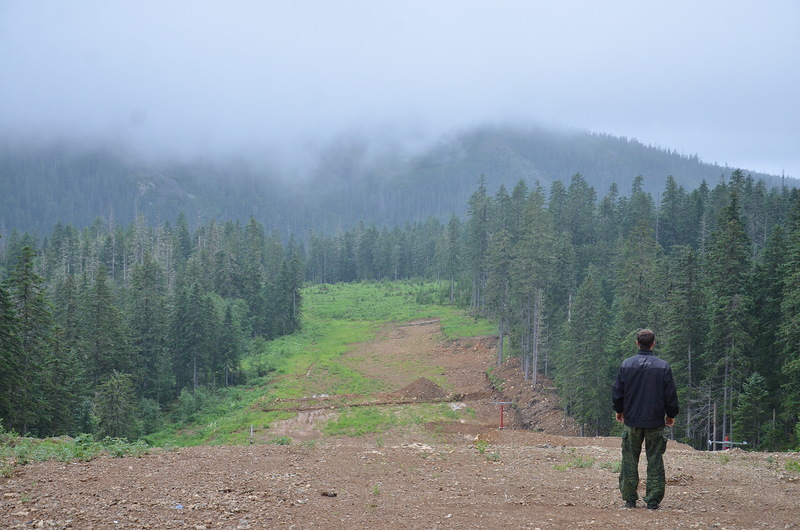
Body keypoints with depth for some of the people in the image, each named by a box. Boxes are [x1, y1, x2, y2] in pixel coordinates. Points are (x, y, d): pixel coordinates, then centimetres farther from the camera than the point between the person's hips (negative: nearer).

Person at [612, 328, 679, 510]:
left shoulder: (626, 365, -2)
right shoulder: (663, 367, -4)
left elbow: (617, 392, 4)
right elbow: (671, 395, 0)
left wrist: (619, 410, 21)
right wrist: (671, 415, 15)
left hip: (632, 420, 1)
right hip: (655, 421, -1)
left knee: (629, 461, 8)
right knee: (655, 461, 4)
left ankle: (630, 499, 9)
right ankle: (653, 500, 2)